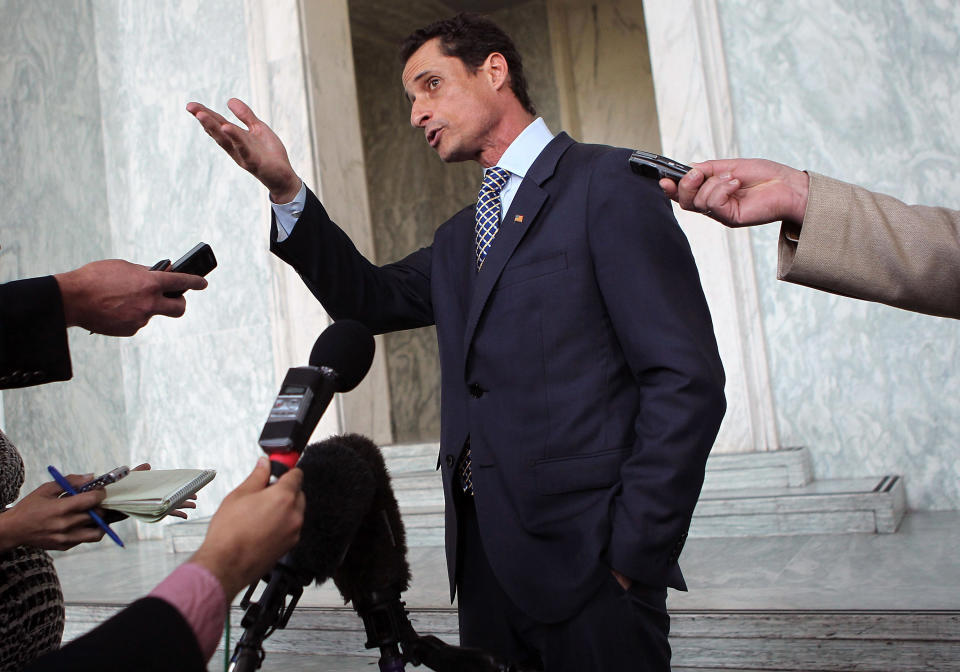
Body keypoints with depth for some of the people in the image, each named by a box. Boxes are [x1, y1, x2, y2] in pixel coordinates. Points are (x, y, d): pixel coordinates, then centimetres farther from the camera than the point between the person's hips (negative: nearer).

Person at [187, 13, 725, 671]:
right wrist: (286, 188, 2)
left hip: (585, 560, -7)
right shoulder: (461, 237, 19)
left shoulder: (607, 182, -6)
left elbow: (687, 379, -13)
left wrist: (634, 551, -15)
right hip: (484, 557, 7)